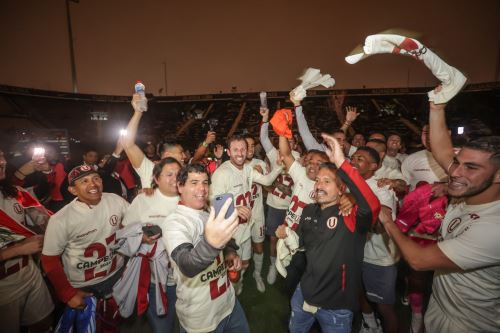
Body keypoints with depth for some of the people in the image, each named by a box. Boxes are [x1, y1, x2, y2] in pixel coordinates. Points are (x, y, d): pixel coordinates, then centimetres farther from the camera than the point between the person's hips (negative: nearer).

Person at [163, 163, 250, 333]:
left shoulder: (208, 215, 1)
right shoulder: (174, 222, -23)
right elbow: (187, 267, -38)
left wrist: (229, 253, -6)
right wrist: (211, 242, -58)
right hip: (201, 317, -6)